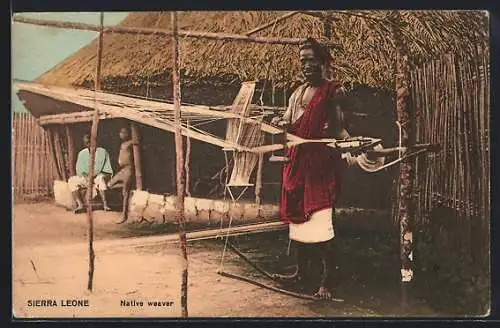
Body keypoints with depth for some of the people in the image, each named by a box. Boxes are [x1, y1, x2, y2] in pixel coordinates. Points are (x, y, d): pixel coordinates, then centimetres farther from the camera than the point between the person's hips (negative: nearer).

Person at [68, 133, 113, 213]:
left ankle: (105, 204, -45)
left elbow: (108, 171, -5)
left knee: (100, 178, -38)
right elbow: (79, 170, 7)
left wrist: (96, 174, -20)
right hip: (86, 178, 4)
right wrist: (85, 176, -15)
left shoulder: (103, 152, -1)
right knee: (72, 180, -21)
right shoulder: (82, 153, 11)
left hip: (99, 177, -4)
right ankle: (80, 205, -32)